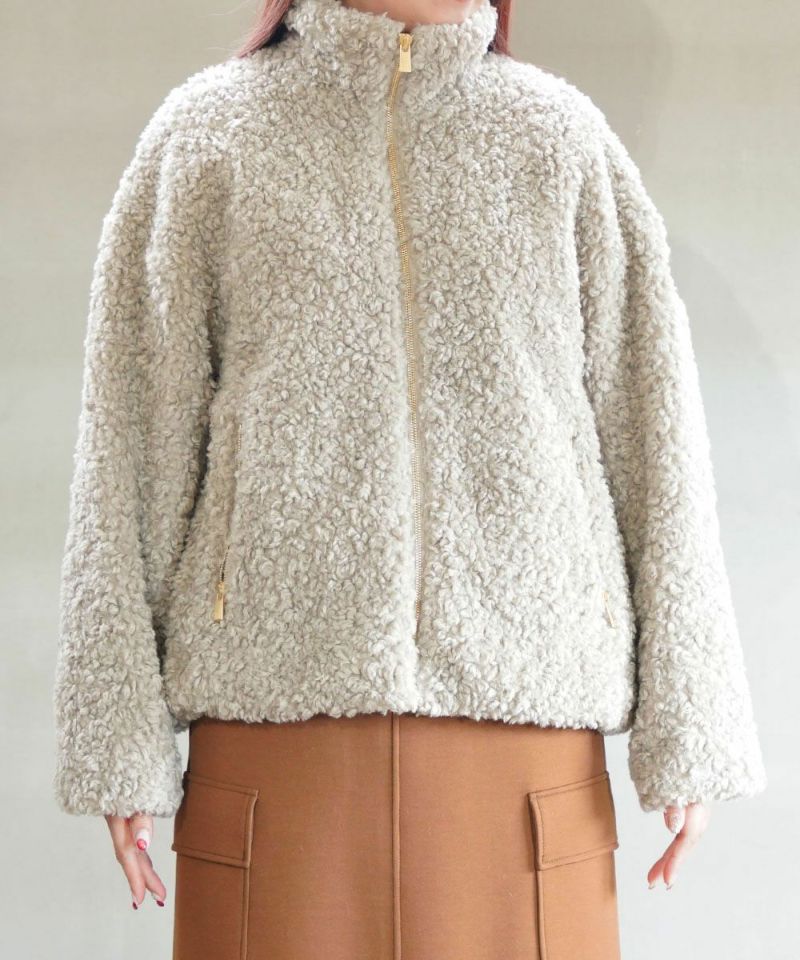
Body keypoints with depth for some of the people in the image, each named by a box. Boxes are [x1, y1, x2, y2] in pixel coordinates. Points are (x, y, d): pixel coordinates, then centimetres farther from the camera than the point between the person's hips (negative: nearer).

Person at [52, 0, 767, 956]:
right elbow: (133, 438, 3)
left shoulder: (562, 134, 10)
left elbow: (653, 432, 6)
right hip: (273, 721, 0)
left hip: (526, 713, 1)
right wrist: (122, 744, -1)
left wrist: (687, 730, 1)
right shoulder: (210, 126, 7)